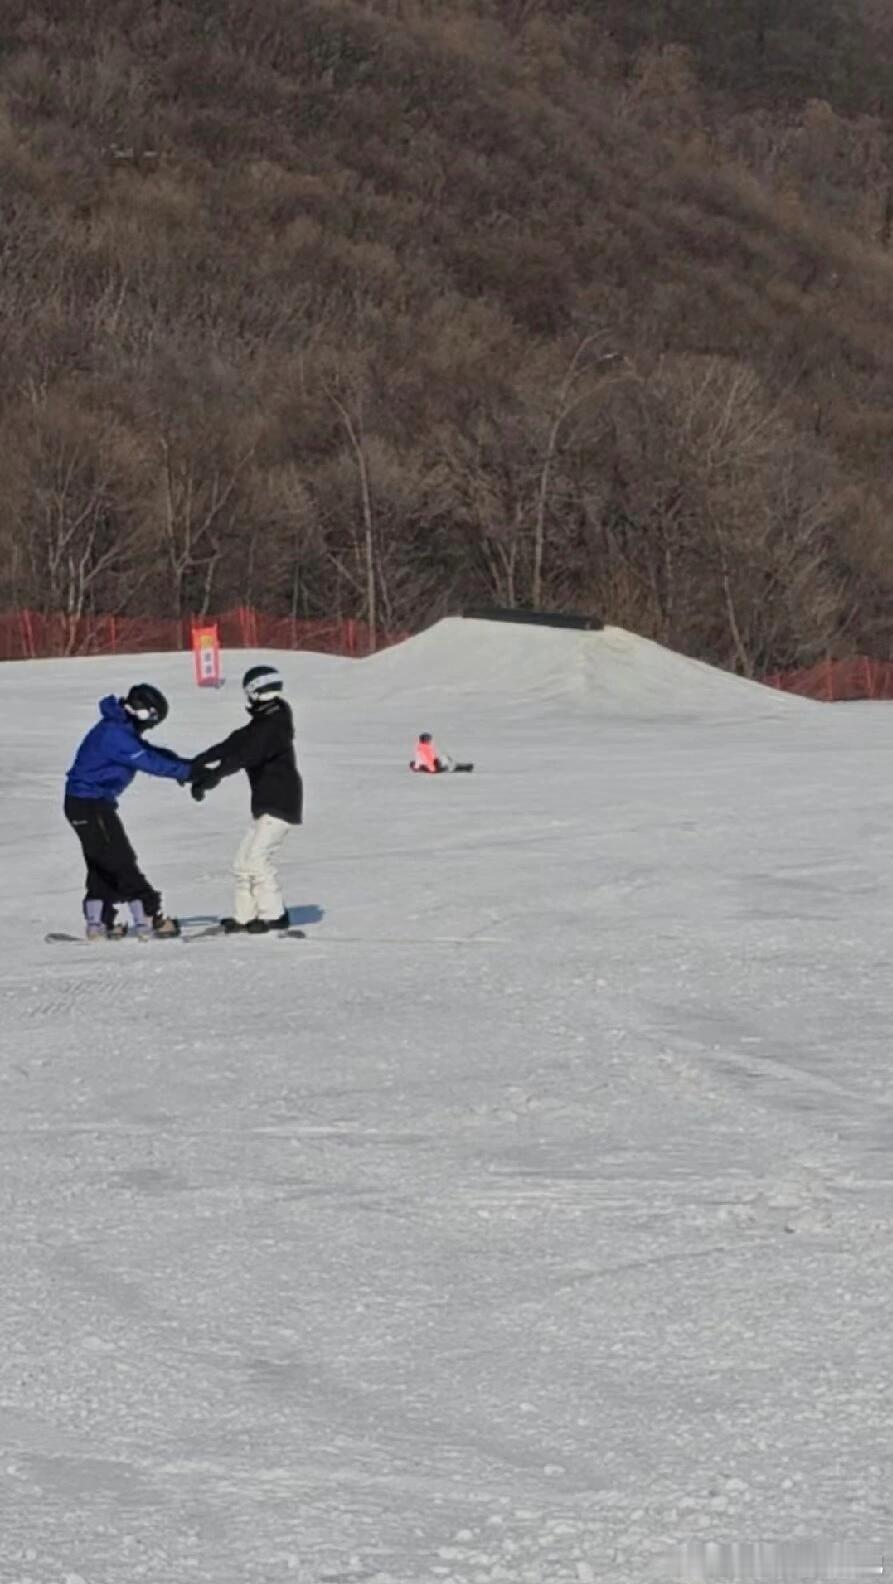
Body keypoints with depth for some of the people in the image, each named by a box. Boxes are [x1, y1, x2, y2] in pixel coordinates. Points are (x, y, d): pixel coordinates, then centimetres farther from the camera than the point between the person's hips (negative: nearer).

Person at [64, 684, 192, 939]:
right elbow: (149, 762, -26)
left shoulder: (120, 730, 10)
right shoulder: (113, 734, -24)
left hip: (87, 803, 11)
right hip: (90, 805, -11)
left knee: (101, 865, 16)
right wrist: (186, 771, -20)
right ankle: (149, 919, -9)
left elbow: (149, 753, 11)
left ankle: (98, 923, 20)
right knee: (122, 862, -9)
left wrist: (185, 764, -3)